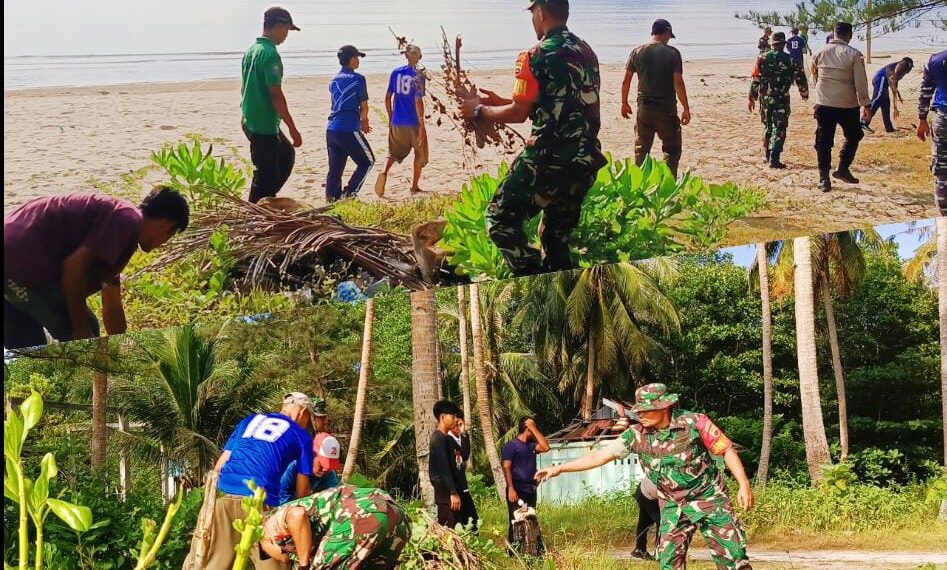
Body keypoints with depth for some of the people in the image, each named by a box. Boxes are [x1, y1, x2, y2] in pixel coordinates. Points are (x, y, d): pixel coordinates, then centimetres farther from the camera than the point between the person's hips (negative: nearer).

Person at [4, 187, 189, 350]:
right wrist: (80, 327, -11)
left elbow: (112, 306, 33)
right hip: (24, 264, -10)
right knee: (83, 338, 3)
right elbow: (74, 265, -19)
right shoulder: (128, 220, -7)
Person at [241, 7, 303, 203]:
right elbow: (276, 95, -22)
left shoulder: (251, 51, 10)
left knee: (287, 155, 23)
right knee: (267, 175, -1)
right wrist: (293, 129, -19)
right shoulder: (270, 54, -19)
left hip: (250, 120, 10)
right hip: (265, 126, -10)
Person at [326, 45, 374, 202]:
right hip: (349, 130, -7)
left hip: (331, 129, 7)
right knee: (367, 161, 8)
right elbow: (364, 107, 0)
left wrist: (361, 123, 24)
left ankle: (332, 197, 4)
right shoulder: (358, 79, -4)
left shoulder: (334, 81, 17)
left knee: (335, 167, 10)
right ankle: (349, 193, -1)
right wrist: (363, 120, 22)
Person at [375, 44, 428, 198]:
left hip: (397, 122, 4)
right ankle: (414, 187, 17)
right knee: (420, 153, 14)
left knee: (395, 151, 15)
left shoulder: (396, 73, 5)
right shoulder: (418, 75, -10)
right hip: (414, 122, -4)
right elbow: (418, 101, -16)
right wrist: (422, 125, -13)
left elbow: (388, 97, 8)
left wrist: (390, 118, 19)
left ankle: (385, 173, -14)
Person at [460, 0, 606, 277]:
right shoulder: (586, 52, 14)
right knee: (557, 234, 19)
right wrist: (500, 102, 25)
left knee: (501, 218, 4)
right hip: (586, 161, 8)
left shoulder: (536, 56, -10)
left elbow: (519, 113, -10)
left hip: (549, 160, -7)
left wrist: (480, 110, 8)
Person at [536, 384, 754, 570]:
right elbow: (600, 455, -2)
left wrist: (744, 484, -15)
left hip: (709, 498, -3)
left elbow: (726, 450, -9)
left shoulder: (694, 422, -15)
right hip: (673, 507, 4)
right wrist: (559, 468, -5)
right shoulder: (636, 435, -6)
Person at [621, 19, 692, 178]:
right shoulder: (672, 53, -8)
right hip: (666, 109, -3)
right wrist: (686, 108, -6)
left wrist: (624, 103, 19)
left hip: (644, 108, 3)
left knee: (641, 149, 14)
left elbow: (626, 81, 6)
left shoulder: (637, 52, 3)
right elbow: (678, 83, -13)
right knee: (672, 149, 8)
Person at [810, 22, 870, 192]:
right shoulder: (854, 55, -9)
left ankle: (824, 178, 6)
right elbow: (861, 82, -9)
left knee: (823, 141, 8)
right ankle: (843, 169, 10)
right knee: (853, 135, 18)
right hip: (847, 104, -3)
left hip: (823, 103, 3)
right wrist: (865, 104, -1)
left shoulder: (819, 54, 2)